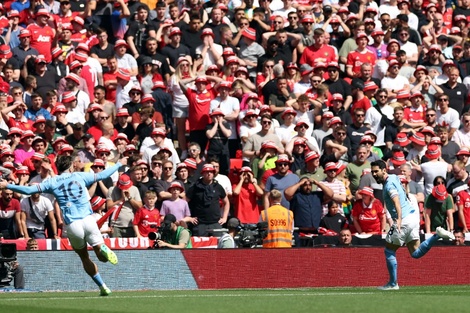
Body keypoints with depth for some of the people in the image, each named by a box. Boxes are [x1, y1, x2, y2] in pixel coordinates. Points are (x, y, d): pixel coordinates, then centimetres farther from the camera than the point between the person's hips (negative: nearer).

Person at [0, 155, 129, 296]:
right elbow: (102, 175, 17)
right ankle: (103, 249, -31)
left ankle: (102, 286, 11)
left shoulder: (52, 182, 7)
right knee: (102, 257, 5)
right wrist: (119, 164, 33)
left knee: (85, 258, 18)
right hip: (88, 220, 0)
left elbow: (29, 190, 1)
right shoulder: (80, 177, 10)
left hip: (72, 225, 0)